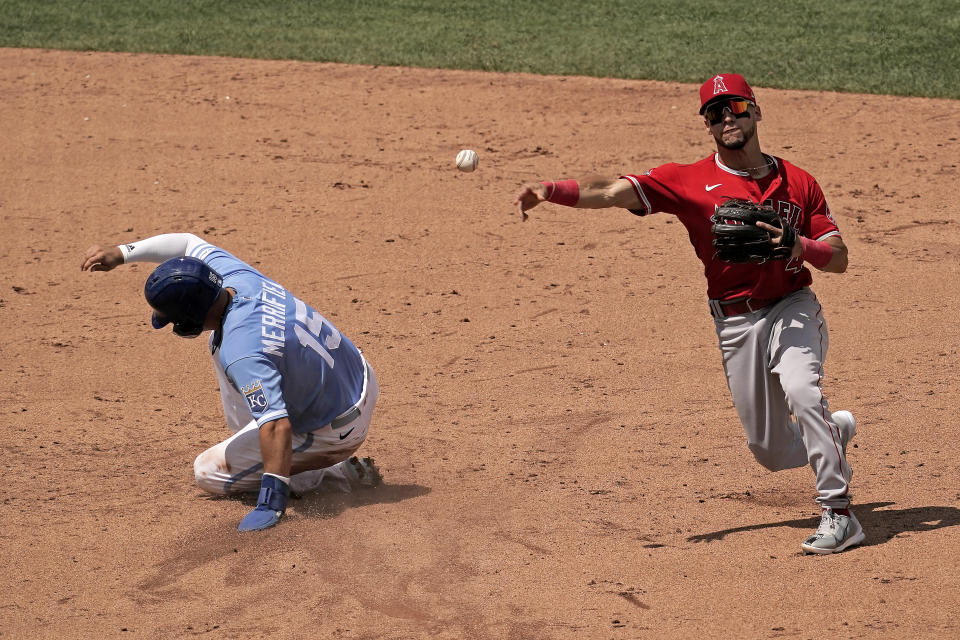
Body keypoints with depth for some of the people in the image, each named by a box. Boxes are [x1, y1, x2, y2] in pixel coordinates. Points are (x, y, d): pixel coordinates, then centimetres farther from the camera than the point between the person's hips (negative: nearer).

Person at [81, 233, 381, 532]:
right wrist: (120, 254, -1)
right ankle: (245, 438, 26)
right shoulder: (235, 274, -12)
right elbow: (188, 242, 7)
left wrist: (271, 504, -47)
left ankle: (339, 474, -1)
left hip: (333, 433, -8)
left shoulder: (241, 355, -37)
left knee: (208, 472, 2)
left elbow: (276, 426, -44)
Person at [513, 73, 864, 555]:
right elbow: (614, 192, -15)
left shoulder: (797, 182, 2)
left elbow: (839, 258, 3)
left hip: (792, 308, -1)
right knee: (772, 452, 6)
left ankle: (839, 514, -22)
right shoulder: (690, 180, -2)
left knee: (800, 389, -31)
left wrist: (799, 245, -18)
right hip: (734, 326, 2)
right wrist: (553, 191, -32)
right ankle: (834, 432, 42)